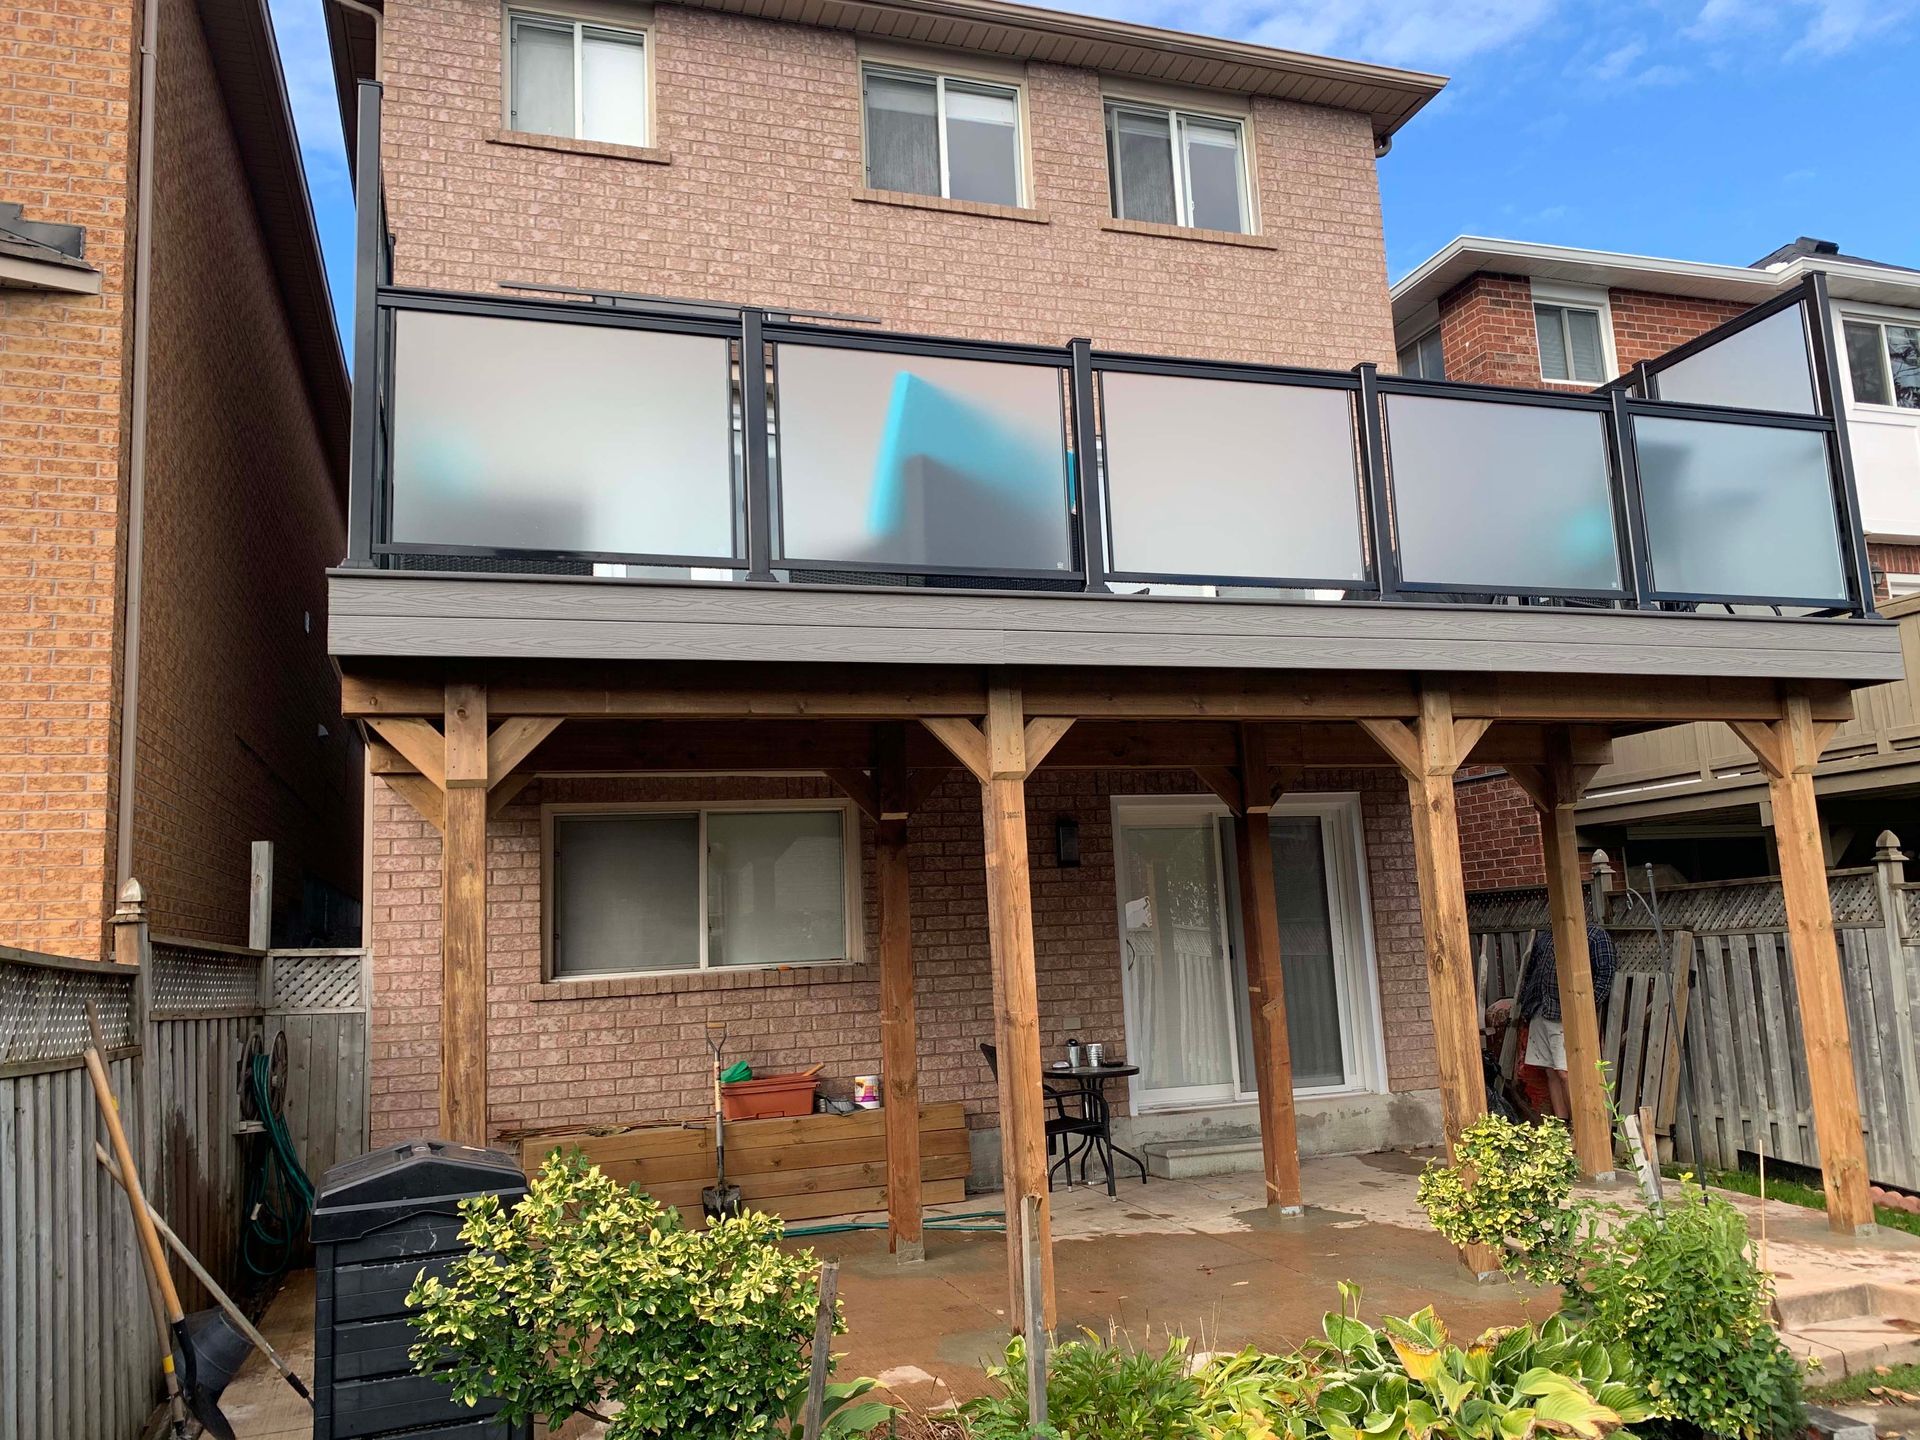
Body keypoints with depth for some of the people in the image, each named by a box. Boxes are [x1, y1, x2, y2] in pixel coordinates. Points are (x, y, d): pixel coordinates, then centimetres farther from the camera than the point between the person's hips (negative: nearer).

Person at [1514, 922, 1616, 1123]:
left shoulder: (1596, 935, 0)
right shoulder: (1542, 935, 19)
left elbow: (1605, 974, -7)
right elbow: (1530, 970, 26)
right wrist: (1523, 1001, 18)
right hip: (1539, 1013, 6)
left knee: (1564, 1073, -12)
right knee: (1551, 1073, 6)